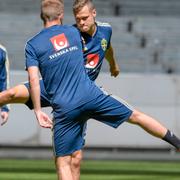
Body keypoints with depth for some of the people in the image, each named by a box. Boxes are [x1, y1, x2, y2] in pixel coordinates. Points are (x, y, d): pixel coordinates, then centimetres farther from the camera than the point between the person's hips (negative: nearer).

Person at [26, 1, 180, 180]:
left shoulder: (32, 45, 1)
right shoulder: (73, 32, 11)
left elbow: (33, 79, -10)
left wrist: (38, 111, -7)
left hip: (64, 109, -2)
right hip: (91, 95, 2)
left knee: (63, 162, 3)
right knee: (135, 116, 20)